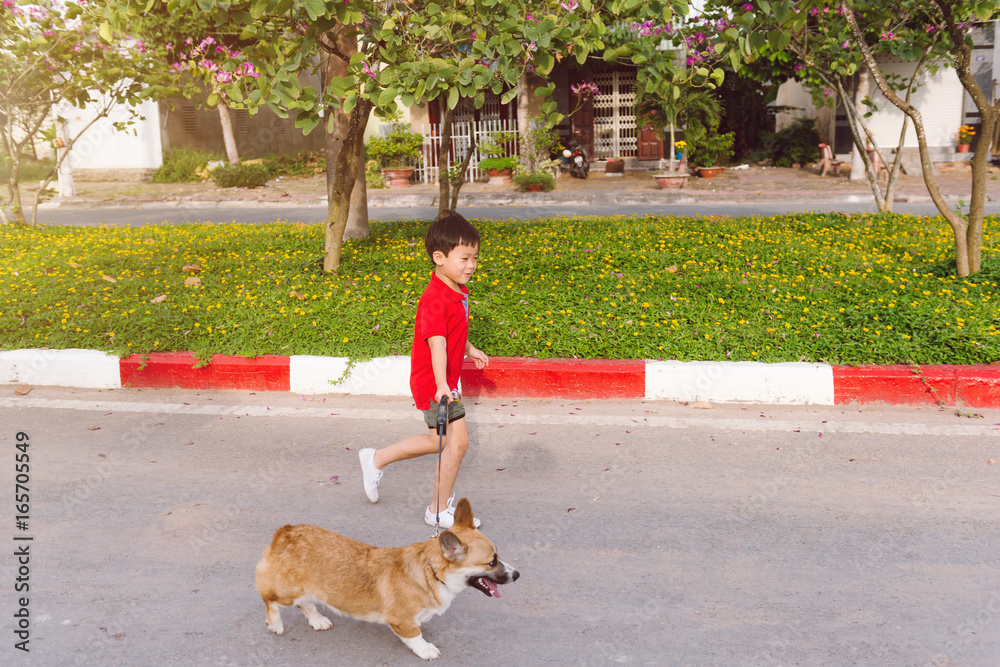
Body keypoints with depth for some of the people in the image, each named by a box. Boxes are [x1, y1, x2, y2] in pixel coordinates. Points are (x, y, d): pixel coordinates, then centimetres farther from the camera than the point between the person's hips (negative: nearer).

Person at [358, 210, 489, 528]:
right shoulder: (435, 299, -24)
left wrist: (470, 350, 38)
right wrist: (441, 385, -43)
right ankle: (440, 510, 12)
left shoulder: (457, 293, 7)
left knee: (440, 441, 20)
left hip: (445, 382, 10)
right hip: (434, 383, -10)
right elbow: (437, 344, -34)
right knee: (457, 440, -4)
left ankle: (376, 459, 33)